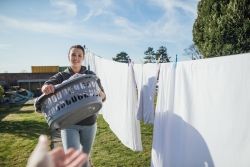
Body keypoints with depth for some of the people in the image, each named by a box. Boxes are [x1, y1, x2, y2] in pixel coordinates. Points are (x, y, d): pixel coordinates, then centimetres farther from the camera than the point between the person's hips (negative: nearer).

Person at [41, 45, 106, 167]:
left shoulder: (91, 75, 4)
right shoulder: (62, 76, 1)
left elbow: (103, 97, 2)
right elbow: (47, 85, -17)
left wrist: (99, 93, -21)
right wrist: (46, 87, -41)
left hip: (89, 123, 2)